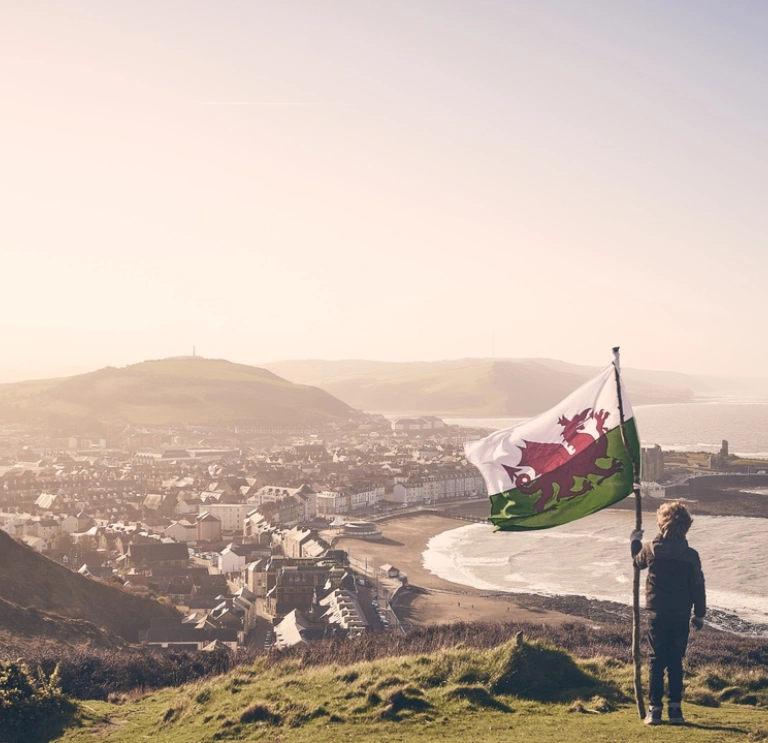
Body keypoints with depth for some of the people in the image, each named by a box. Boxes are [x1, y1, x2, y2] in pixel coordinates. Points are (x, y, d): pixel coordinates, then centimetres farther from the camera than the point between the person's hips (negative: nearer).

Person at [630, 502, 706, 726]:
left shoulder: (650, 549, -7)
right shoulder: (691, 556, -6)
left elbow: (638, 562, 17)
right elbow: (698, 587, 0)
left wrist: (635, 542, 34)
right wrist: (699, 614, 11)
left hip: (657, 613, 0)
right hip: (681, 615, 0)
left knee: (656, 661, 5)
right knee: (676, 662, 9)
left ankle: (655, 709, 3)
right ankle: (675, 708, 7)